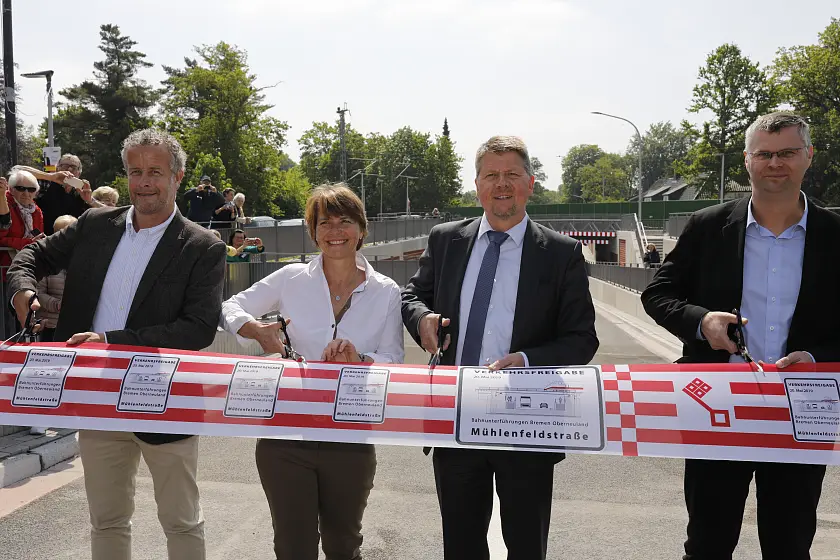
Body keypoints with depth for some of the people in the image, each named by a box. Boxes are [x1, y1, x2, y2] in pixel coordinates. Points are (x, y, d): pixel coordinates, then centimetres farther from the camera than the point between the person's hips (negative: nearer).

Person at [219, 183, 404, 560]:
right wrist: (258, 330, -16)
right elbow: (230, 309, 5)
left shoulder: (386, 292, -1)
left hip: (351, 440, 1)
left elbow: (395, 363, -3)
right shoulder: (292, 278, -1)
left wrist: (359, 360, -24)